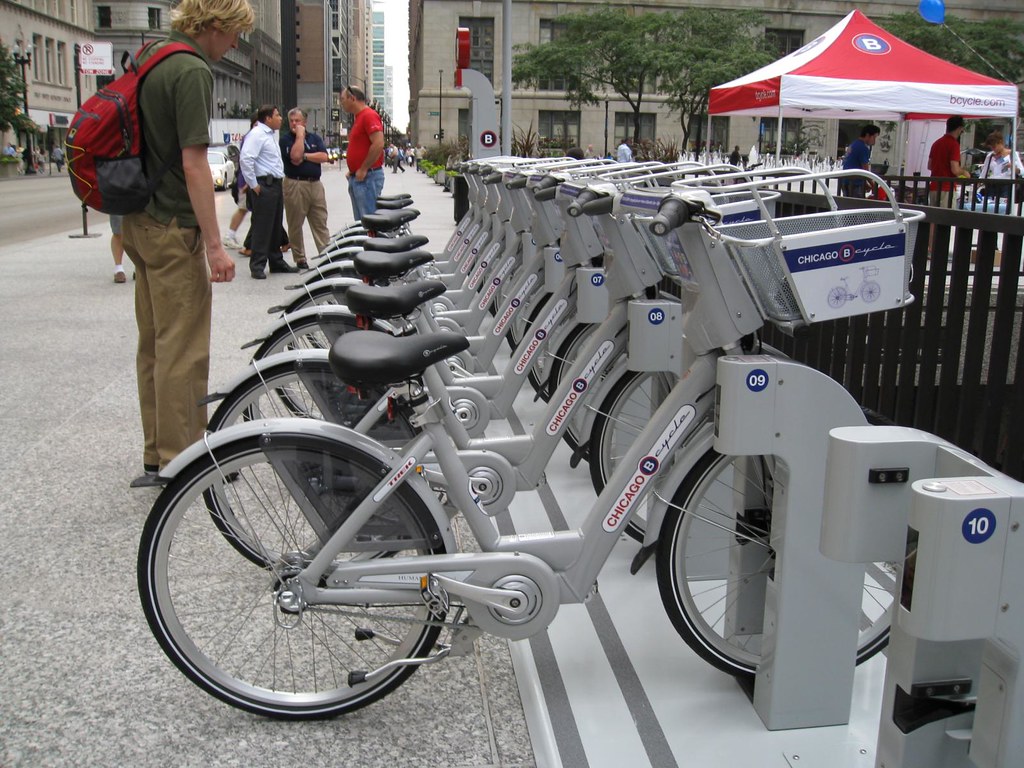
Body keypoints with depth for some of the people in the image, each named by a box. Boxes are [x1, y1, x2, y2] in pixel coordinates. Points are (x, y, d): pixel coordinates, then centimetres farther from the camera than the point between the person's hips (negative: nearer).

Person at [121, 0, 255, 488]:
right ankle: (179, 462, 4)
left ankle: (158, 456, 22)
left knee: (154, 345, 14)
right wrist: (215, 245, -21)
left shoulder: (151, 59, 14)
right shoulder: (192, 71, -16)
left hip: (140, 222, 10)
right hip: (173, 228, -10)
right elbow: (194, 163, -22)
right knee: (183, 349, -3)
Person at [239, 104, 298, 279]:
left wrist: (281, 179, 17)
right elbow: (245, 159, -22)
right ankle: (257, 266, -4)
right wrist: (253, 184, -19)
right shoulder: (257, 134, -12)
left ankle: (276, 262, 23)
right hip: (264, 186, -10)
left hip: (276, 184, 10)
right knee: (262, 227, -7)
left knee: (276, 226, 15)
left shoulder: (270, 135, 18)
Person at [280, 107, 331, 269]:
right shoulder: (286, 139, 1)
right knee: (295, 225, 2)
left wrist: (304, 156, -8)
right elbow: (295, 156, -18)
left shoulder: (315, 138, 13)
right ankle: (300, 259, 9)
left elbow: (324, 157, -1)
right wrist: (300, 135, -10)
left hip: (315, 184, 3)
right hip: (295, 185, -3)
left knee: (321, 223, 3)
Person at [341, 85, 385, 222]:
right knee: (360, 221, 13)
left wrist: (363, 169, -19)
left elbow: (378, 144, -23)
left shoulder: (369, 115, -12)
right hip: (356, 178, 10)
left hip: (367, 177, -10)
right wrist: (352, 170, 15)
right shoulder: (358, 118, 20)